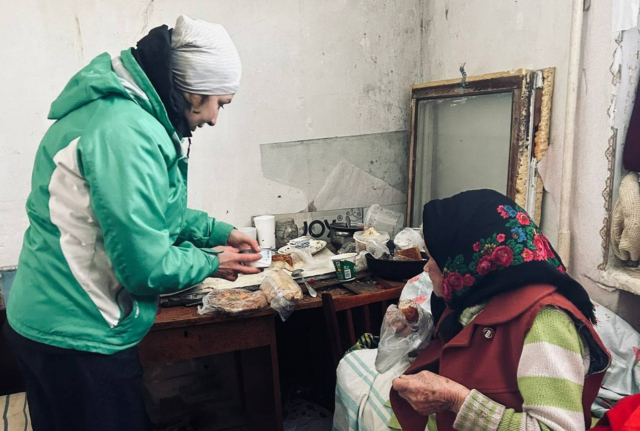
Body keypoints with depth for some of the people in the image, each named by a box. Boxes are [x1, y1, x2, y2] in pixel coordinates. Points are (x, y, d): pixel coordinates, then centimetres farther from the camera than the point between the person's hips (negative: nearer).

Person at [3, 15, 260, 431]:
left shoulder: (114, 105, 6)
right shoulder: (127, 132, -27)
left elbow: (147, 211, 18)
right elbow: (147, 267, -27)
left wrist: (218, 231, 11)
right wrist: (210, 263, -8)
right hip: (78, 336, -9)